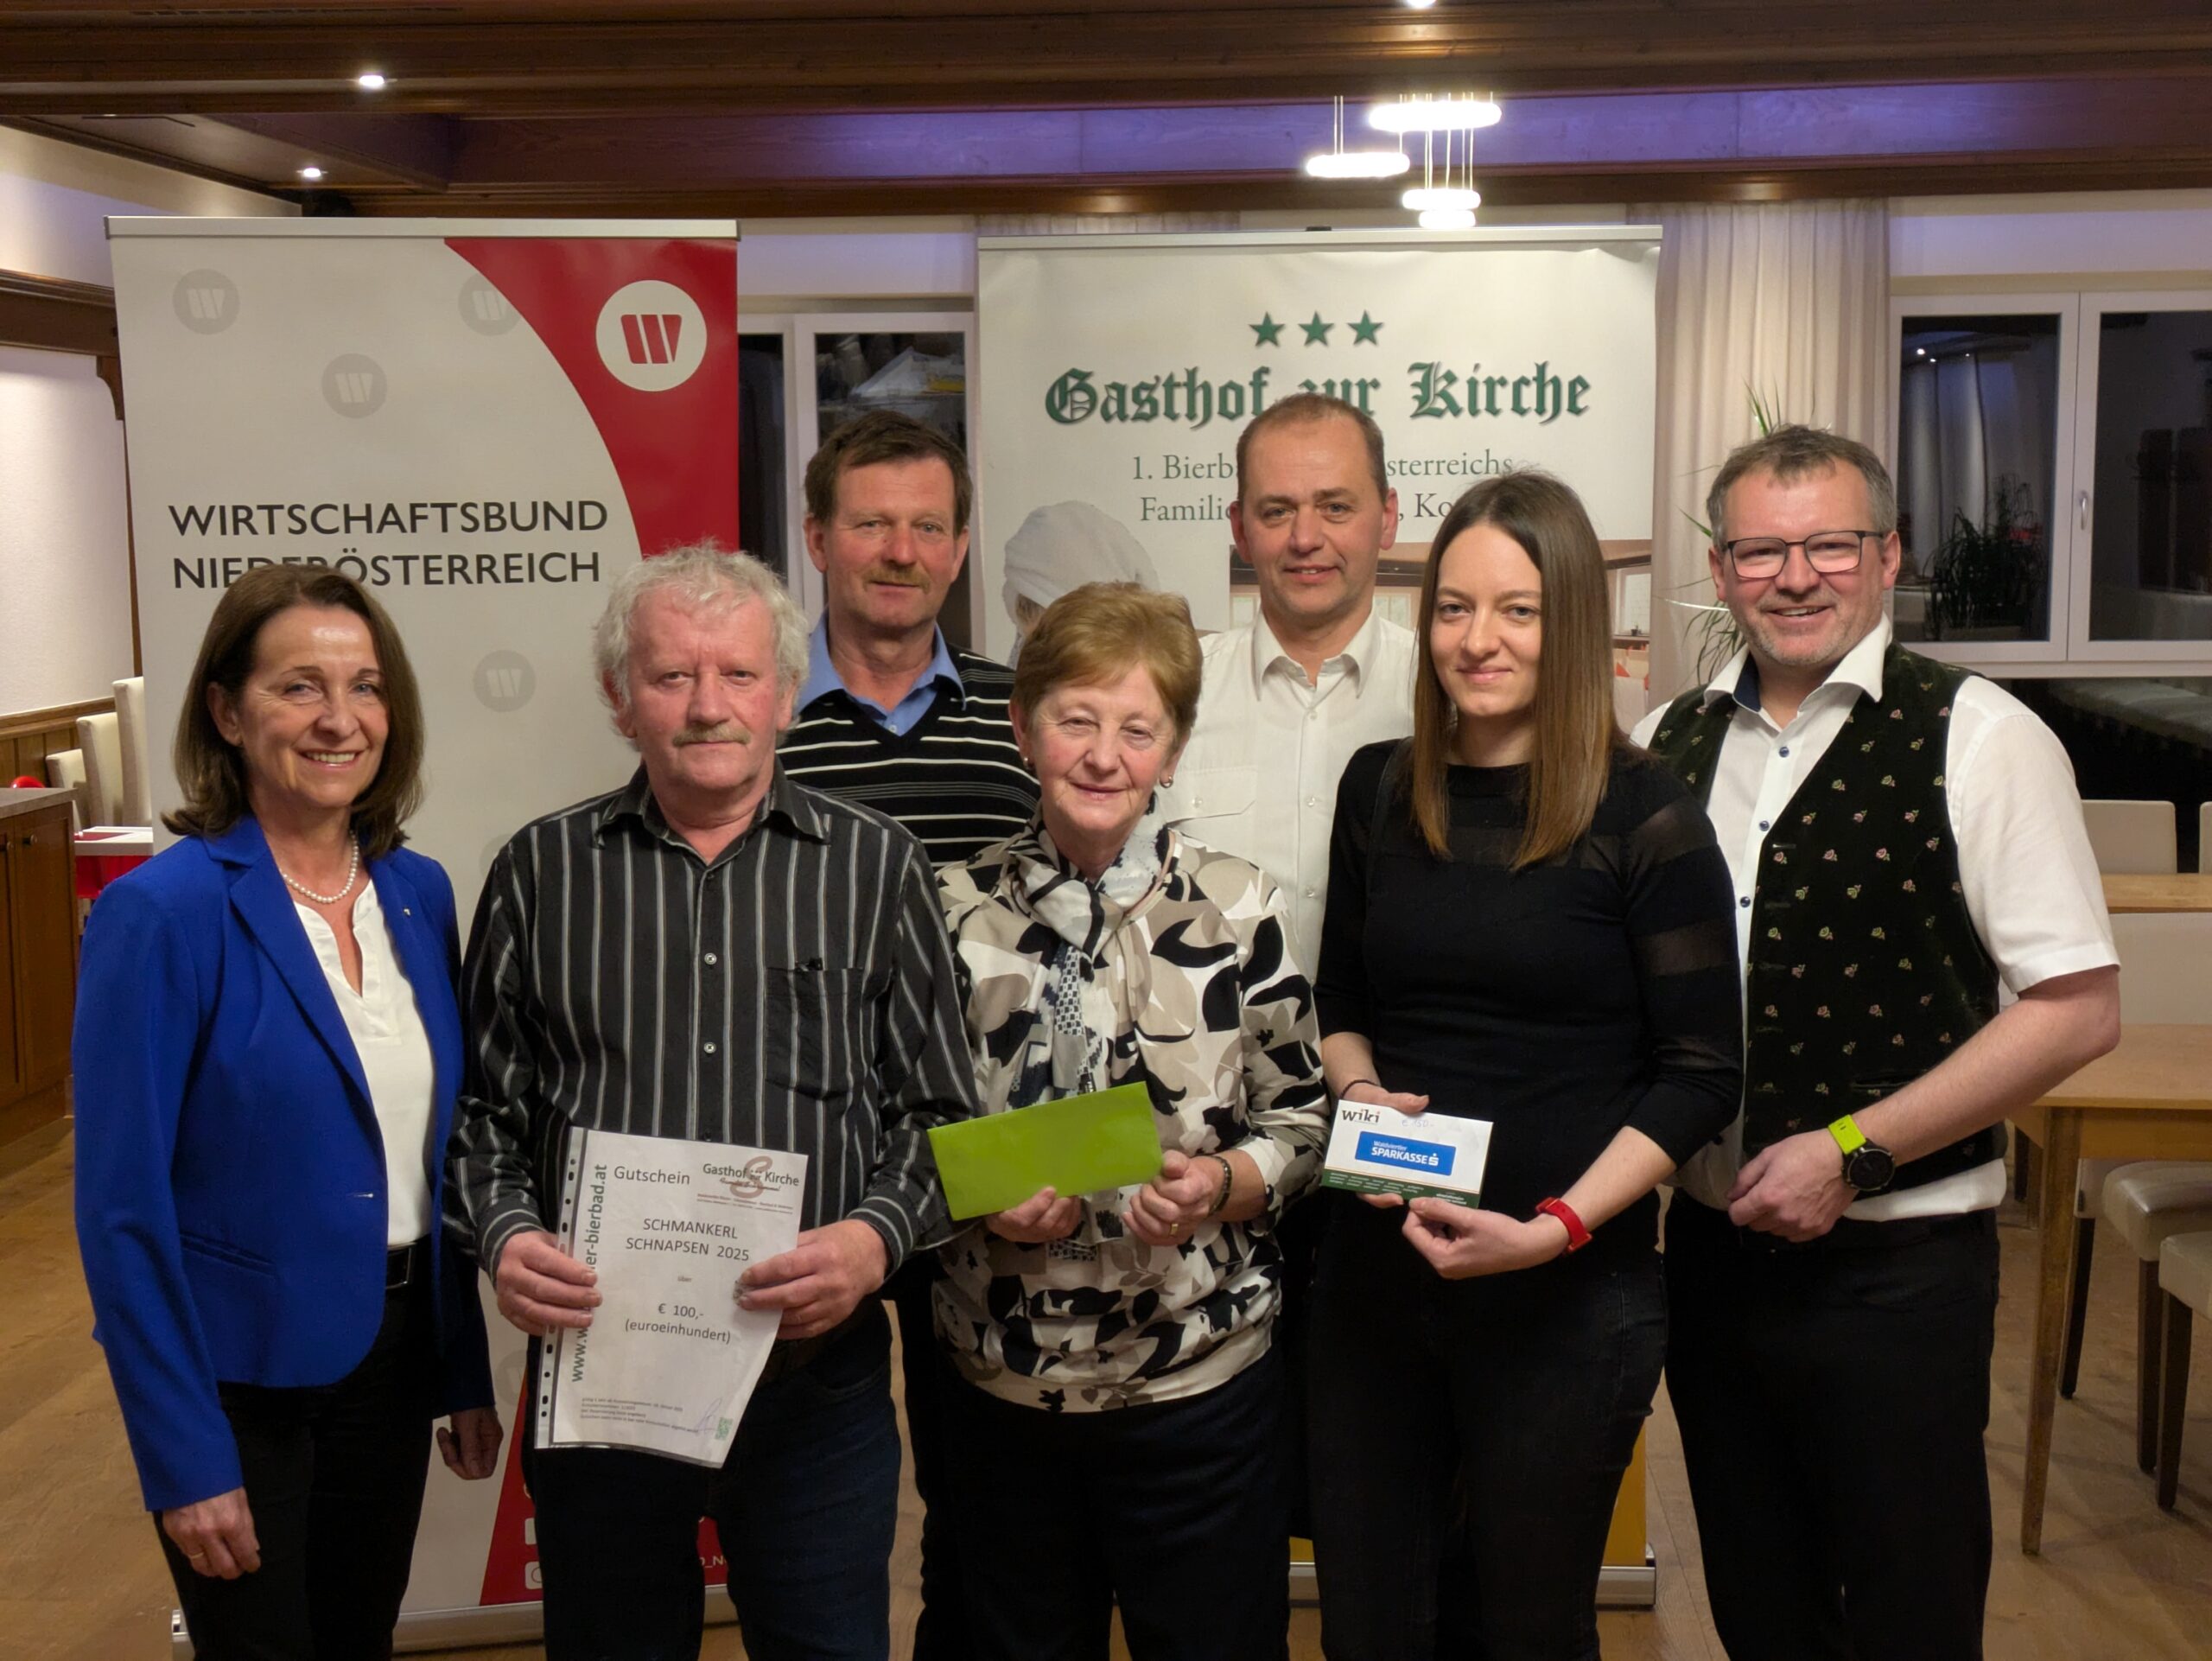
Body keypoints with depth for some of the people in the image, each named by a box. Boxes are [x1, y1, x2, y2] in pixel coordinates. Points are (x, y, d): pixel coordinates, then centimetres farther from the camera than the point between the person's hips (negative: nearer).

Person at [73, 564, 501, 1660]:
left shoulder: (418, 894, 1)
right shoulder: (161, 912, -17)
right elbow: (123, 1209, -16)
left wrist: (466, 1373, 9)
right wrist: (184, 1459, -16)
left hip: (397, 1354, 6)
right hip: (245, 1374, -5)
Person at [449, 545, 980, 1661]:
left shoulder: (876, 867, 3)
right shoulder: (541, 871, 5)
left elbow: (940, 1110, 3)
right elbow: (484, 1106, 9)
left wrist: (876, 1237, -14)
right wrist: (506, 1236, -9)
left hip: (819, 1374, 0)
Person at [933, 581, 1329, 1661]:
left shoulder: (1236, 909, -5)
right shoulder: (957, 913, 0)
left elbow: (1300, 1121, 0)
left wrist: (1219, 1185, -20)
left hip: (1199, 1379, -1)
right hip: (1005, 1376, 2)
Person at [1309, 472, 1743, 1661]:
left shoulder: (1643, 817, -8)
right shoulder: (1380, 791, 5)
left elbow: (1700, 1073, -7)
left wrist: (1559, 1227, -17)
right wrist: (1359, 1091, -5)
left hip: (1568, 1296, -3)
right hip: (1377, 1272, 4)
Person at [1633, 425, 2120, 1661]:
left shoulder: (1976, 738, -9)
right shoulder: (1671, 742, 6)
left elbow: (2078, 1010, -12)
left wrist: (1853, 1151, -16)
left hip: (1896, 1267, -4)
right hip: (1715, 1248, 5)